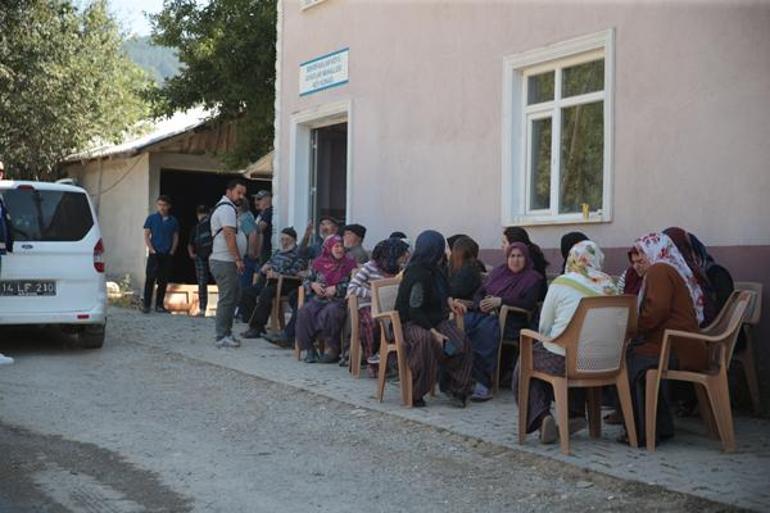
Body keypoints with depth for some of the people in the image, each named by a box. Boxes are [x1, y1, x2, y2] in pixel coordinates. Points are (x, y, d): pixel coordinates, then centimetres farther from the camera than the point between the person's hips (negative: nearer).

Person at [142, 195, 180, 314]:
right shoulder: (151, 218, 4)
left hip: (168, 255, 2)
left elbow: (176, 238, 12)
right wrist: (152, 250, -7)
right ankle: (146, 305, -5)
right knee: (150, 279, -8)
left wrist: (172, 251, 0)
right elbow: (146, 235, 3)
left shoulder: (173, 221, 9)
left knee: (163, 281, 5)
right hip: (154, 254, -2)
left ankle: (159, 305, 12)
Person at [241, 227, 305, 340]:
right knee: (247, 293, -12)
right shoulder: (278, 252, 26)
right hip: (270, 281, 8)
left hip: (286, 284, -8)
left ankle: (256, 328, -30)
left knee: (265, 293, -34)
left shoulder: (298, 253, 1)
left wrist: (277, 275, -23)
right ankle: (255, 325, -11)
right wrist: (264, 269, 3)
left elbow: (295, 271, -15)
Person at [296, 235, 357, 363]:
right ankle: (309, 348, -17)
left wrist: (336, 289, -12)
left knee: (330, 313, -35)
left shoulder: (349, 264, 5)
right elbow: (307, 280, 19)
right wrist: (313, 285, -4)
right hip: (319, 299, 3)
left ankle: (333, 349, -22)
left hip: (338, 301, -3)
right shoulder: (318, 263, 13)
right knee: (305, 312, -26)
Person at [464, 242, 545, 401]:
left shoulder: (533, 278, 8)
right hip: (484, 313, 5)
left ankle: (483, 383, -38)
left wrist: (500, 301, -12)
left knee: (486, 328, -38)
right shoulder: (498, 271, 25)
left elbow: (530, 304, -7)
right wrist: (481, 303, -3)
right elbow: (479, 293, 22)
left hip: (509, 319, -5)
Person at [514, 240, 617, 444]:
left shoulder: (562, 283, -5)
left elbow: (544, 327, 0)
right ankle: (576, 414, 23)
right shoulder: (610, 286, 4)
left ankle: (541, 417, 5)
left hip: (561, 361, -4)